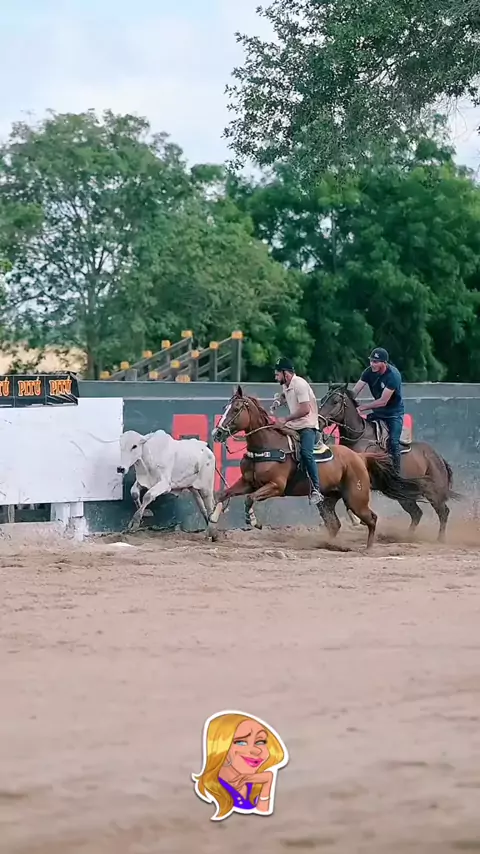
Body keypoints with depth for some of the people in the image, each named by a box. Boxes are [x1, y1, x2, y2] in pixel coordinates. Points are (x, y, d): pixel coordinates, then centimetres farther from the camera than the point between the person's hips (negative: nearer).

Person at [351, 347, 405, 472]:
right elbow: (354, 391, -12)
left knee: (393, 442, -16)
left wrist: (362, 407, -31)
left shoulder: (393, 375, -27)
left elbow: (383, 401, -28)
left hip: (394, 411, -6)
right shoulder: (369, 372, -10)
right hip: (377, 410, 6)